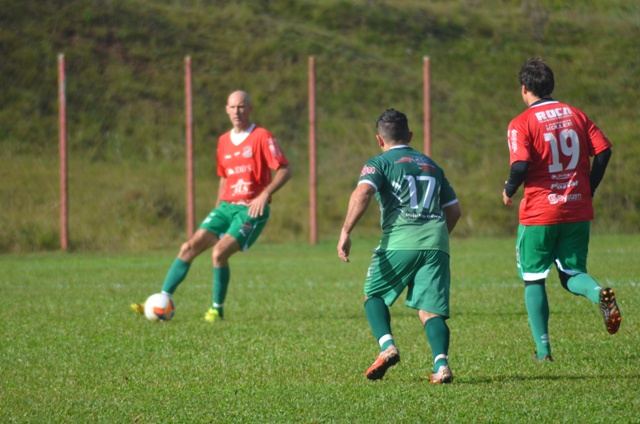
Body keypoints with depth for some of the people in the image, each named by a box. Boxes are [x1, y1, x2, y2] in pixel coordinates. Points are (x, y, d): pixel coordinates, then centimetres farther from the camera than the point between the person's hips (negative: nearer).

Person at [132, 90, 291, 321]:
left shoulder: (262, 137, -7)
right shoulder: (224, 141, 13)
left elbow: (285, 170, -12)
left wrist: (265, 194, -24)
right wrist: (217, 209, 17)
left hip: (251, 210, -6)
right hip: (227, 206, 6)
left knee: (219, 253, -23)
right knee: (189, 248, -6)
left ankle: (217, 309, -5)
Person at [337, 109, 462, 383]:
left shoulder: (379, 163, 9)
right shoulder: (431, 165, 25)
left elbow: (362, 193, -12)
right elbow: (454, 209, 28)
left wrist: (346, 232, -15)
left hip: (400, 241, -4)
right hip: (436, 241, 4)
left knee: (374, 295, 15)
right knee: (430, 310, 1)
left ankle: (387, 346, -9)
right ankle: (441, 364, -23)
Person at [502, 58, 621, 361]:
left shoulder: (521, 124, -8)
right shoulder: (576, 115, 7)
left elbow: (520, 166, -21)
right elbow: (603, 151, 1)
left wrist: (509, 191, -1)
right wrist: (588, 189, 12)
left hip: (539, 213, -4)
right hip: (578, 210, 4)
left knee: (534, 280, 11)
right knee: (571, 273, 13)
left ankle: (543, 349, 8)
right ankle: (599, 293, -22)